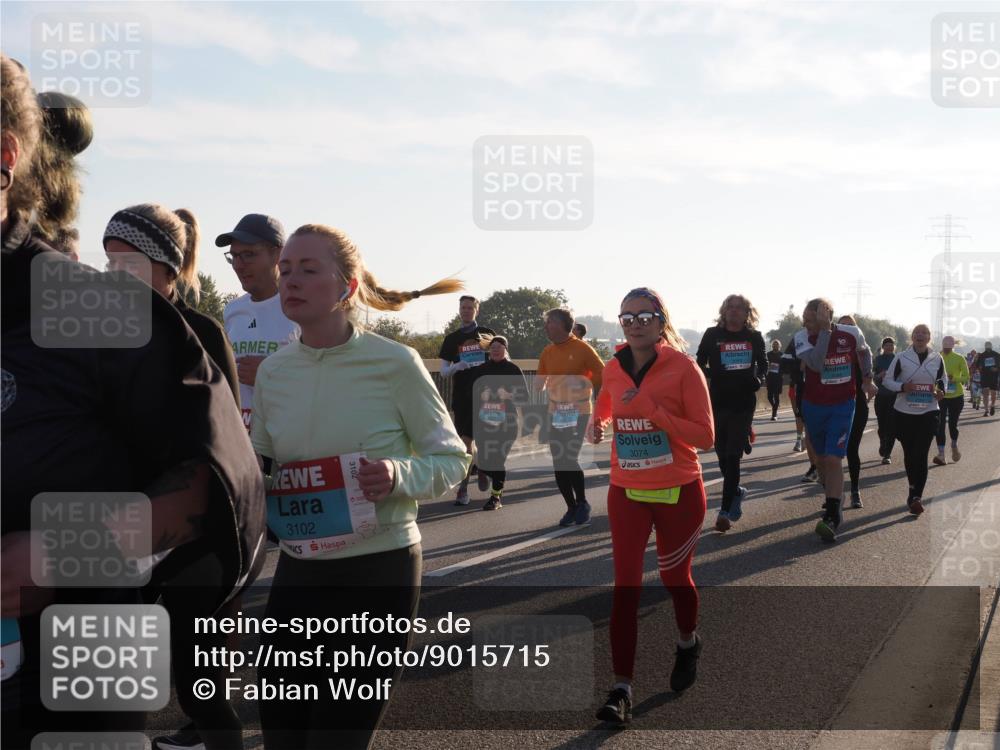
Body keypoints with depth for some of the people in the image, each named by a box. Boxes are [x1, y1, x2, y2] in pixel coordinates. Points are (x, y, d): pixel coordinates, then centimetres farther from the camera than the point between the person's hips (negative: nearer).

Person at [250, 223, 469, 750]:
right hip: (297, 572, 5)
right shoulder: (273, 370, 1)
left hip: (379, 573, -4)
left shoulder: (393, 363, -13)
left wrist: (399, 476, -24)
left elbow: (452, 459, -6)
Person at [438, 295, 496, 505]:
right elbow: (443, 371, 7)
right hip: (462, 397, 1)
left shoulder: (487, 334, 5)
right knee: (465, 441, -2)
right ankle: (462, 489, 2)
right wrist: (457, 366, -16)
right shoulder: (452, 338, 8)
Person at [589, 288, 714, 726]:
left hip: (679, 493, -3)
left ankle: (688, 643, 46)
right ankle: (621, 687, 1)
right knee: (626, 586, -4)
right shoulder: (613, 369, 1)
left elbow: (705, 436, -15)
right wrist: (597, 424, -1)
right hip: (626, 492, 3)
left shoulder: (683, 368, -12)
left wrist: (652, 409, -23)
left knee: (674, 577, 15)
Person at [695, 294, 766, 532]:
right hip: (718, 402, 1)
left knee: (733, 455, -5)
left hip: (744, 403, -1)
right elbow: (700, 364, 4)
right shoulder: (712, 335, 0)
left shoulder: (754, 337, 3)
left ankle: (725, 510, -4)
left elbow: (763, 363, 16)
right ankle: (735, 491, 36)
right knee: (722, 454, 10)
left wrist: (758, 379, -4)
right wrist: (714, 374, -15)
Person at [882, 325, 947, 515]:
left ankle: (916, 496, -11)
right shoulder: (901, 357, -2)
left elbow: (943, 379, 18)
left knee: (921, 455, -10)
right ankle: (915, 491, 29)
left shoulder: (937, 358, 3)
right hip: (905, 412, 0)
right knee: (909, 454, 10)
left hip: (929, 412, 0)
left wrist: (942, 391, -3)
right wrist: (902, 387, -17)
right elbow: (888, 380, 2)